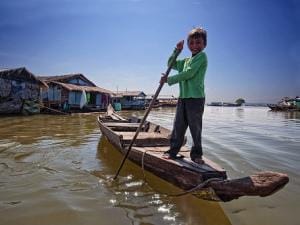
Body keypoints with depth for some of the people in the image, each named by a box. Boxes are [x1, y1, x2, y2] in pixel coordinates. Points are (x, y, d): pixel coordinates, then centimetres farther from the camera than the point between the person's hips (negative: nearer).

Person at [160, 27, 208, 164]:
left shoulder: (202, 56, -3)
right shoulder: (186, 61, 20)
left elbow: (188, 74, -14)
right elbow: (171, 64, 28)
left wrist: (169, 79, -8)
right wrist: (177, 50, 12)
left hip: (196, 98, -7)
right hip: (183, 97, 7)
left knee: (196, 128, 1)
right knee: (178, 126, 8)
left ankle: (196, 154, 13)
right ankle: (173, 151, 16)